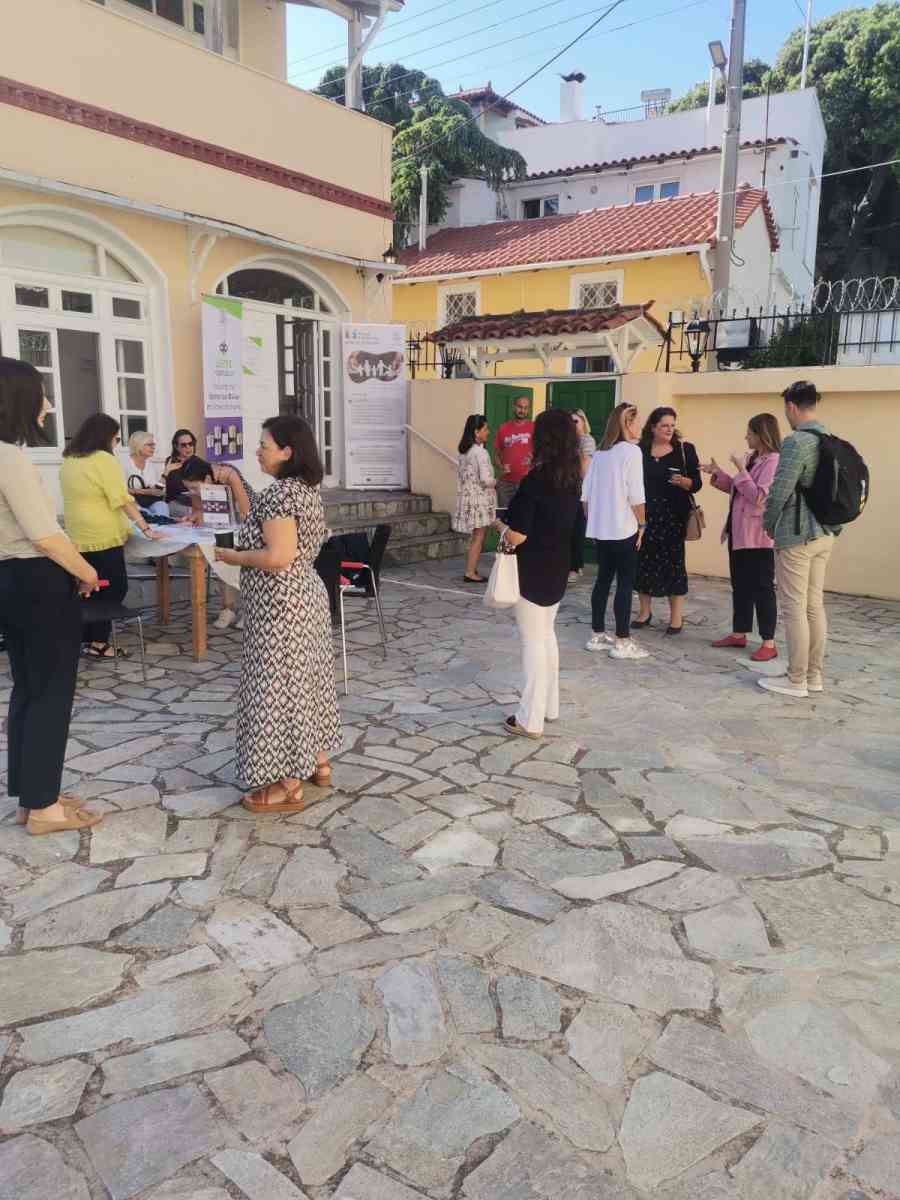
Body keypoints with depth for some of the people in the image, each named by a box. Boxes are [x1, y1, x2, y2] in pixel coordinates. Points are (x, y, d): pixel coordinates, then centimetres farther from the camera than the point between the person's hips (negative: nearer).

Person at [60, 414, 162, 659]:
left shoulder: (68, 461, 10)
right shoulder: (104, 459, -14)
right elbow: (123, 499, -16)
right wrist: (147, 529, -14)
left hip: (78, 536, 8)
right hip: (103, 536, -8)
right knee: (114, 589, 2)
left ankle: (86, 639, 20)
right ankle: (98, 643, 4)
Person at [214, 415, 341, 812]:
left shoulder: (279, 493, -21)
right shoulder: (307, 488, 9)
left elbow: (278, 557, -27)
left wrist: (231, 556, -12)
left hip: (280, 605, -10)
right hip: (306, 595, 10)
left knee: (278, 685, -2)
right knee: (305, 677, 18)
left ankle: (288, 786, 8)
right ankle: (318, 762, 30)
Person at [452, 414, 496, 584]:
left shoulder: (464, 452, 9)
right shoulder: (480, 452, -18)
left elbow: (460, 475, 14)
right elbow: (486, 479, -22)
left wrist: (462, 491, 18)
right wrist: (496, 483, -4)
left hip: (467, 497, 9)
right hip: (479, 499, -9)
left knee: (473, 537, 16)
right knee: (478, 537, 0)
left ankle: (471, 570, 20)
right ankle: (470, 573, 3)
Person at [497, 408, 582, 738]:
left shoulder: (534, 481, -21)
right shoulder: (572, 479, 1)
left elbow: (517, 536, -22)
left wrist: (505, 531, -2)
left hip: (531, 571, -7)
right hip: (556, 569, 7)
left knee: (533, 641, 0)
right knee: (547, 636, 20)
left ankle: (531, 720, 8)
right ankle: (549, 706, 30)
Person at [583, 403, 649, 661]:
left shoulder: (600, 453, 10)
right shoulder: (631, 451, -10)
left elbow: (585, 494, 9)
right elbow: (636, 496, -14)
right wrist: (642, 524, -3)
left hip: (600, 528, 7)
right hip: (624, 529, -7)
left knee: (603, 580, 14)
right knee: (625, 583, 0)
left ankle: (597, 636, 20)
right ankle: (622, 642, 4)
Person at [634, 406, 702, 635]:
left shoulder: (685, 449, 1)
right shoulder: (640, 451, 5)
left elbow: (697, 483, 0)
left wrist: (683, 481, -21)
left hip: (673, 515, -2)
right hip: (645, 514, 2)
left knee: (673, 562, 0)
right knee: (643, 561, 4)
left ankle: (676, 616, 8)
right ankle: (645, 611, 20)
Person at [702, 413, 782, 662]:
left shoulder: (774, 461, -16)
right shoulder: (751, 458, 12)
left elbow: (759, 497, -22)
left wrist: (741, 470, -18)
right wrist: (717, 474, 9)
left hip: (758, 536, -9)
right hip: (738, 532, 9)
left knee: (762, 588, -4)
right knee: (740, 586, 15)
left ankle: (769, 644, 3)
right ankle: (738, 634, 26)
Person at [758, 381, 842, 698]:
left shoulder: (796, 441, -16)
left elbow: (779, 491, -18)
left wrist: (768, 524, -1)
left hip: (796, 535, -8)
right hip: (825, 533, 8)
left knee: (794, 608, -1)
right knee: (815, 605, 13)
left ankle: (796, 681, 5)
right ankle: (814, 676, 21)